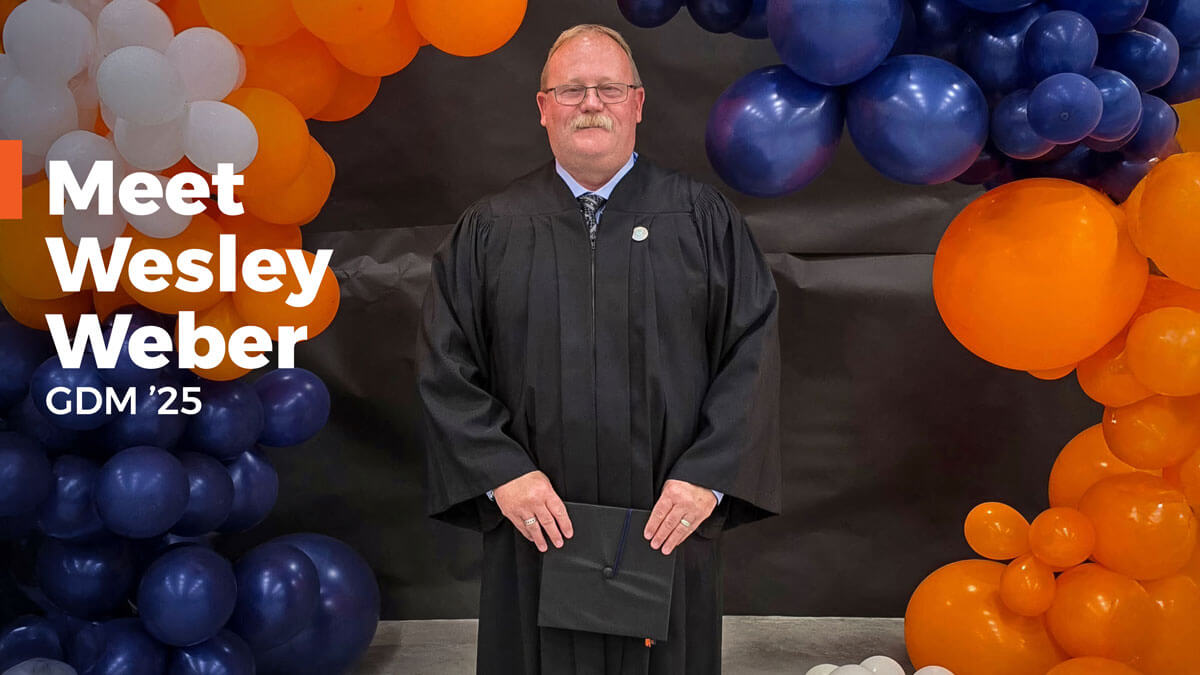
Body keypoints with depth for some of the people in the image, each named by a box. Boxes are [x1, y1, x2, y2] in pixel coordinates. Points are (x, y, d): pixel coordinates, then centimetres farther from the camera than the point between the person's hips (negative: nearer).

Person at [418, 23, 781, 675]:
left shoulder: (702, 218, 2)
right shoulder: (488, 231, 4)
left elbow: (753, 349, -3)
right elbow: (445, 367, 0)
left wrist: (707, 475, -11)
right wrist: (502, 473, -11)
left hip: (670, 526, 0)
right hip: (537, 531, 0)